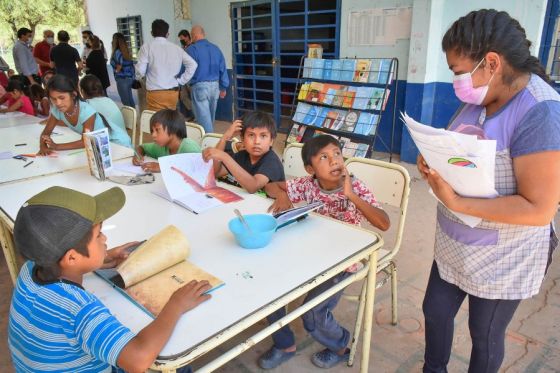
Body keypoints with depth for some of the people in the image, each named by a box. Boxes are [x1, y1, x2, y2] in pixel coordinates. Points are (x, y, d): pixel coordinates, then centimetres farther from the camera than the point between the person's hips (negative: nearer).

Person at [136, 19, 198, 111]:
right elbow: (192, 64, 1)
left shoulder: (147, 47, -3)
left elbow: (140, 71, -9)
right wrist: (181, 81, 5)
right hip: (173, 92, 4)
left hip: (155, 93, -4)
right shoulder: (176, 48, 6)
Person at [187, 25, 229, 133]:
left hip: (199, 87, -6)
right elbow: (223, 70, 10)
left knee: (204, 119, -2)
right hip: (215, 86, 6)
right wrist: (223, 87, 15)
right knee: (210, 118, 19)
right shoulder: (216, 48, 8)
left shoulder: (192, 49, -8)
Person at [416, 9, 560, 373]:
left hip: (502, 258, -7)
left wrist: (456, 203, -31)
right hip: (455, 245, 8)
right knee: (435, 312, 22)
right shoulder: (480, 97, -1)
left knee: (485, 336, 17)